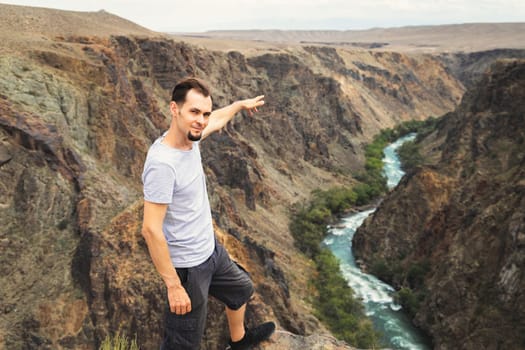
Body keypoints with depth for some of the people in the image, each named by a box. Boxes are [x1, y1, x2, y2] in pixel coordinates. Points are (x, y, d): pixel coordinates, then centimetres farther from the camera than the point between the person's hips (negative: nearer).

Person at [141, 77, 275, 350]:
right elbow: (151, 230, -29)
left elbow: (217, 119, 18)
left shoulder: (189, 137, -5)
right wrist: (173, 285, -24)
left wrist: (241, 104, 35)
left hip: (211, 250, 10)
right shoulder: (162, 163, -31)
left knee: (241, 290, 32)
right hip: (188, 267, -9)